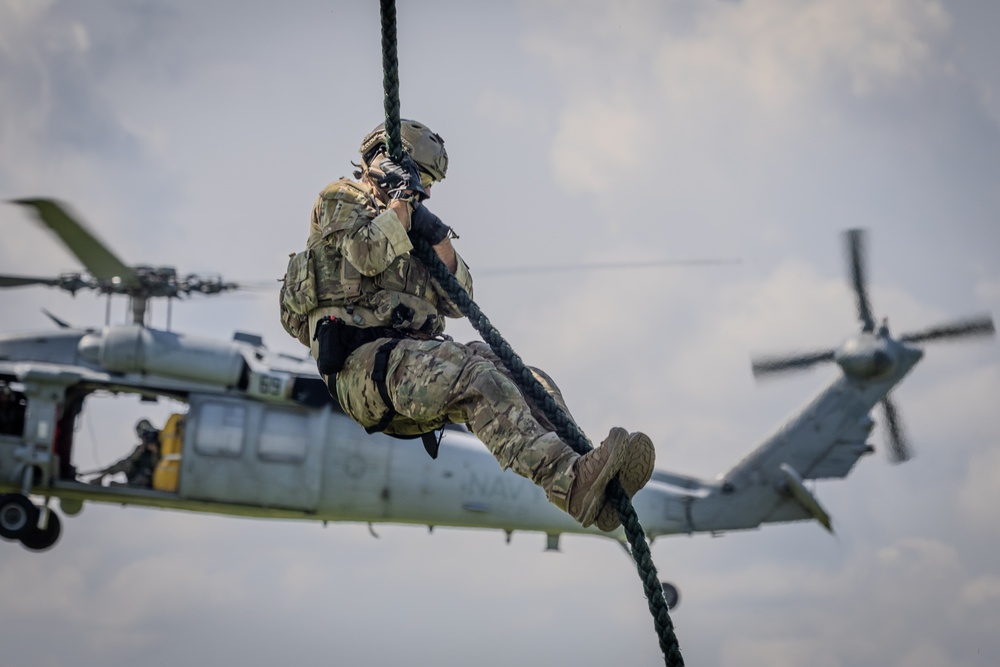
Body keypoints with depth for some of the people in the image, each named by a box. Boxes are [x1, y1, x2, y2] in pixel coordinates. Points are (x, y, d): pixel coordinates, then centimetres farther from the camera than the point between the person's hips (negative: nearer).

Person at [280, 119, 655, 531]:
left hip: (411, 354, 8)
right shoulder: (340, 199, 11)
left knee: (529, 383, -12)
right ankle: (569, 482, -49)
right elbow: (367, 254, -11)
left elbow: (457, 301, 18)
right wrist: (401, 203, 0)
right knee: (478, 378, -32)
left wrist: (438, 238, 4)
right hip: (364, 357, -8)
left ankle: (594, 494, -29)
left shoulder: (409, 233, 30)